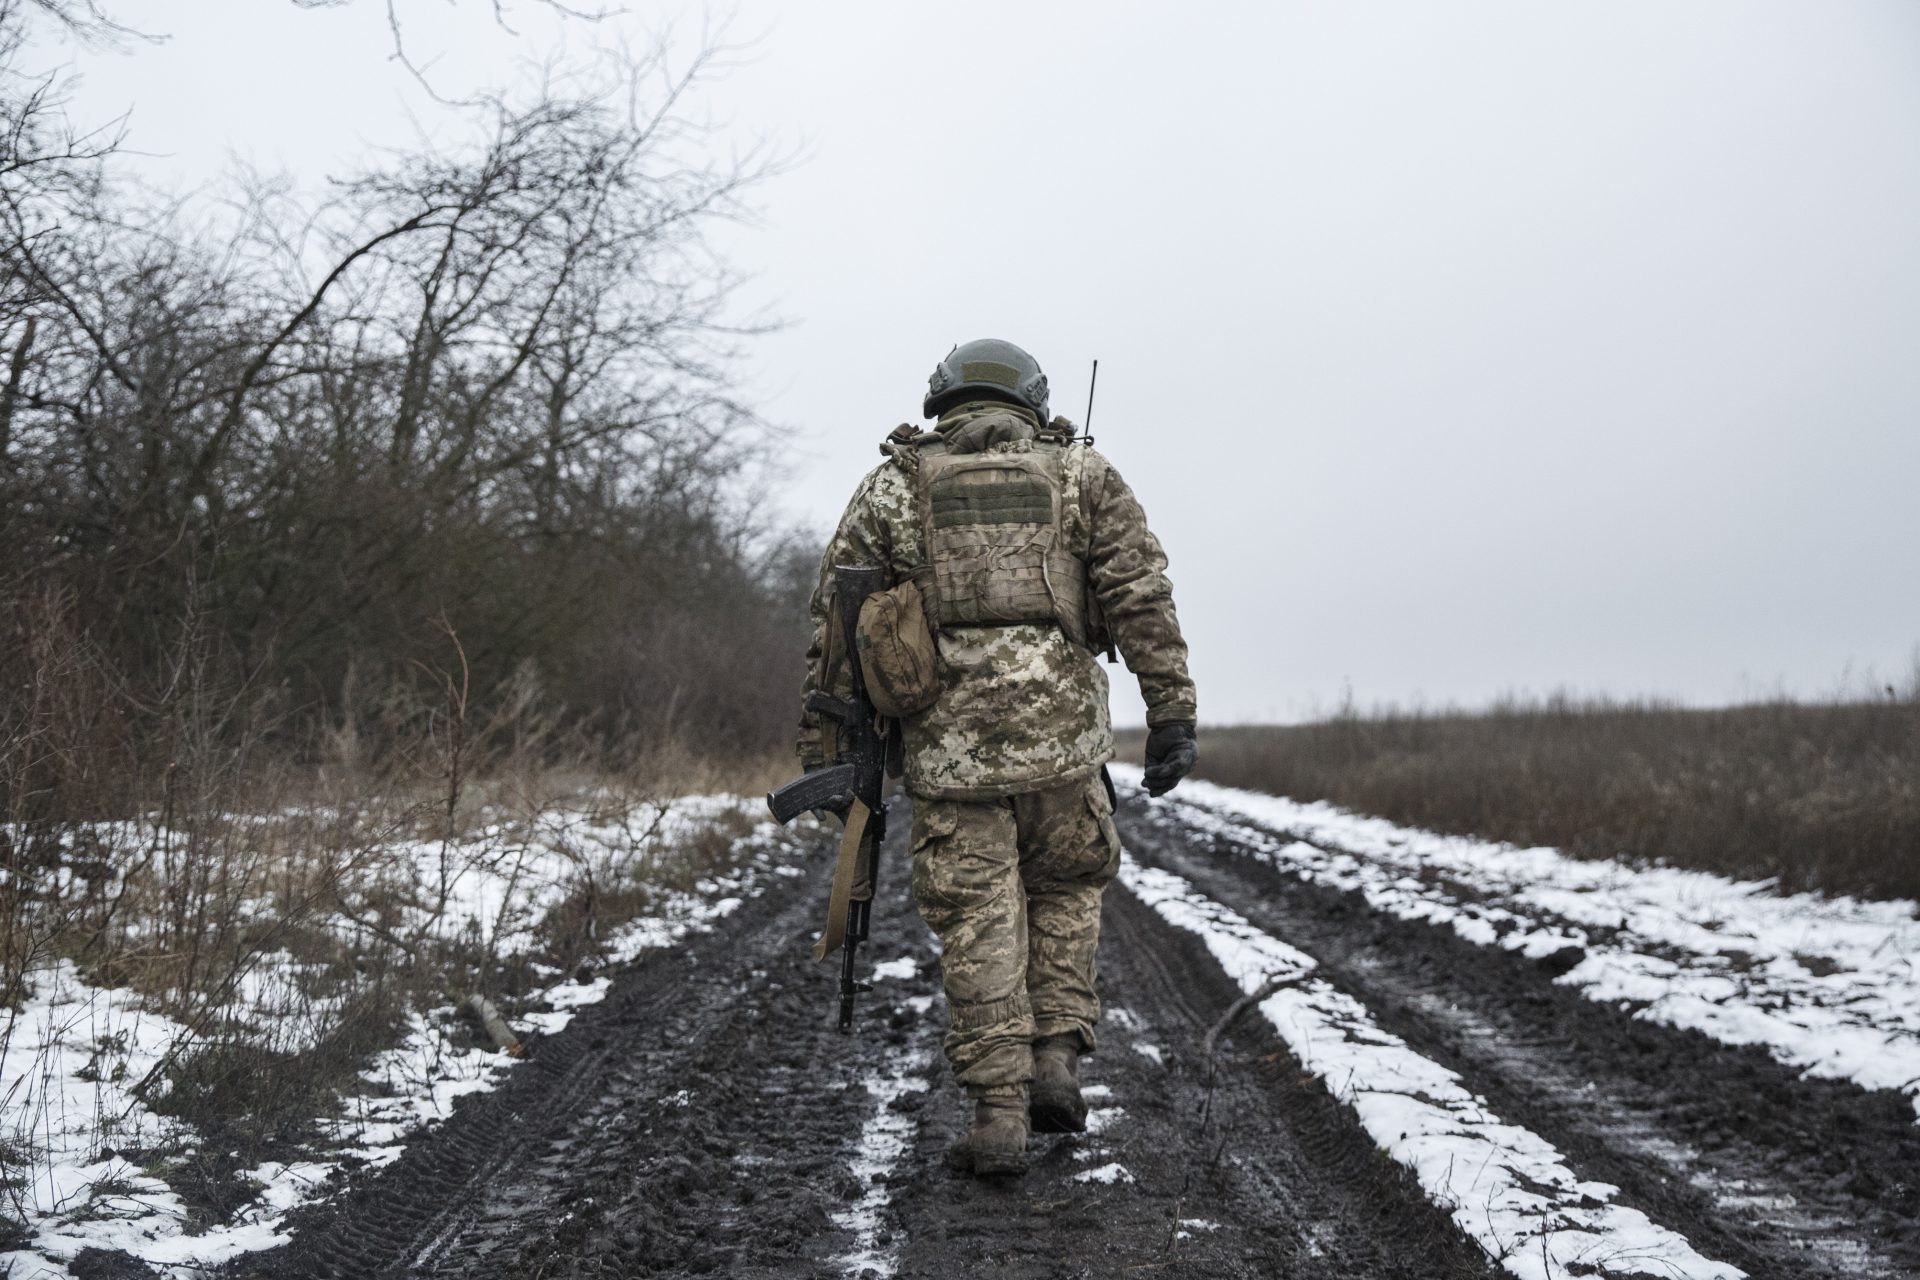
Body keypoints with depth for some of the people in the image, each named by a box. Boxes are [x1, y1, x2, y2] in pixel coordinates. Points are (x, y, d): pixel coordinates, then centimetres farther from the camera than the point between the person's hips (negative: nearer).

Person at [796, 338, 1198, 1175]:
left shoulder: (892, 486, 12)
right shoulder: (1081, 475, 12)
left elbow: (833, 626, 8)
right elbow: (1142, 595, 0)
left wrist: (821, 749, 11)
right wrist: (1171, 713, -2)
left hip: (945, 743, 0)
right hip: (1059, 730, 0)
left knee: (978, 924, 7)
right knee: (1067, 888, 22)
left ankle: (998, 1114, 3)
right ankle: (1055, 1058, 11)